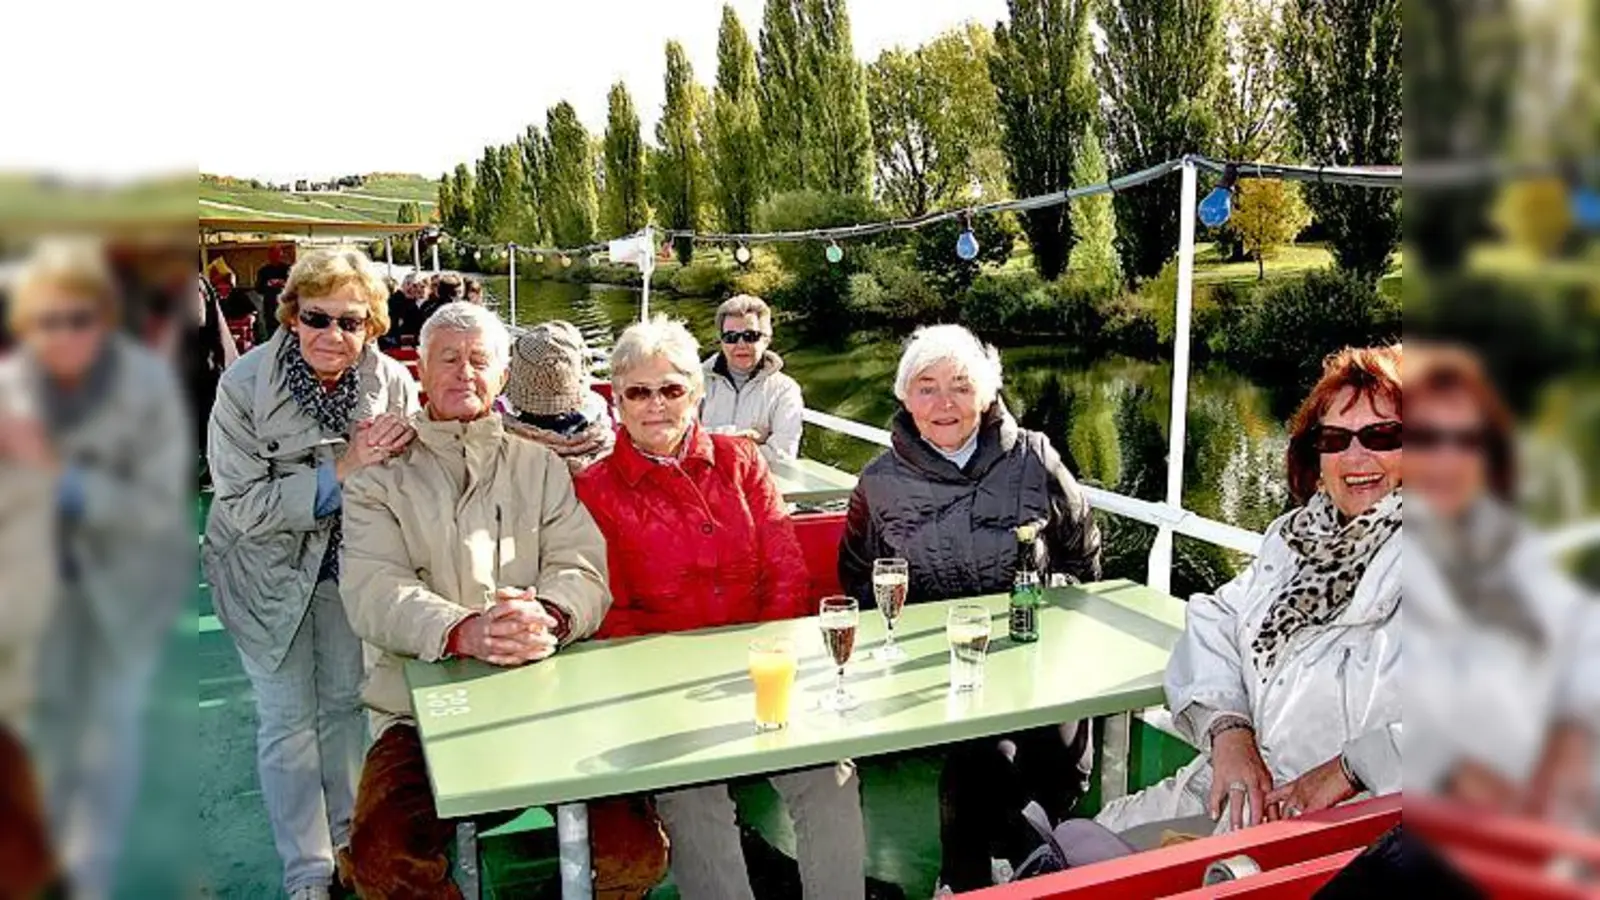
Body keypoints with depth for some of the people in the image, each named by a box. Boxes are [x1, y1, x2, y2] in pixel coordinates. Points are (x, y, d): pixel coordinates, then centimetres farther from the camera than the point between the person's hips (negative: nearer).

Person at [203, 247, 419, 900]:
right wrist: (340, 472, -32)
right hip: (266, 569, -3)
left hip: (350, 561, 3)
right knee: (288, 718, 4)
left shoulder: (393, 382, -15)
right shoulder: (245, 384, -23)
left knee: (344, 702, 17)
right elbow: (242, 504, -25)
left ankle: (348, 843, 36)